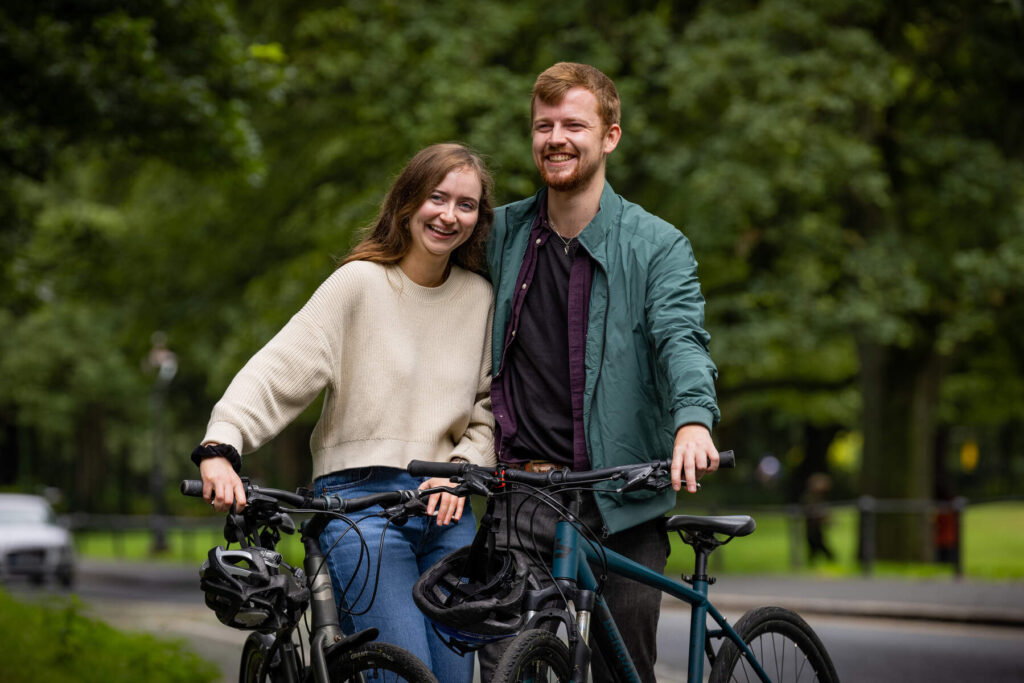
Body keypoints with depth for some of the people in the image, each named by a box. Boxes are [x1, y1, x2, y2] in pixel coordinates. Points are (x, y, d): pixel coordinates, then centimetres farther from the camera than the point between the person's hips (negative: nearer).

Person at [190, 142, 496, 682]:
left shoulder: (479, 298, 11)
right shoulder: (361, 283, -3)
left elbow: (489, 410, 17)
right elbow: (280, 367, -12)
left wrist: (460, 470, -2)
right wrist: (220, 445, -26)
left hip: (446, 508, 5)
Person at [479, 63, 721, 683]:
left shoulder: (656, 245, 0)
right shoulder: (501, 235, 9)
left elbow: (681, 339, -15)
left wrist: (693, 419, -36)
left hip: (624, 500, -2)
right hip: (524, 492, 2)